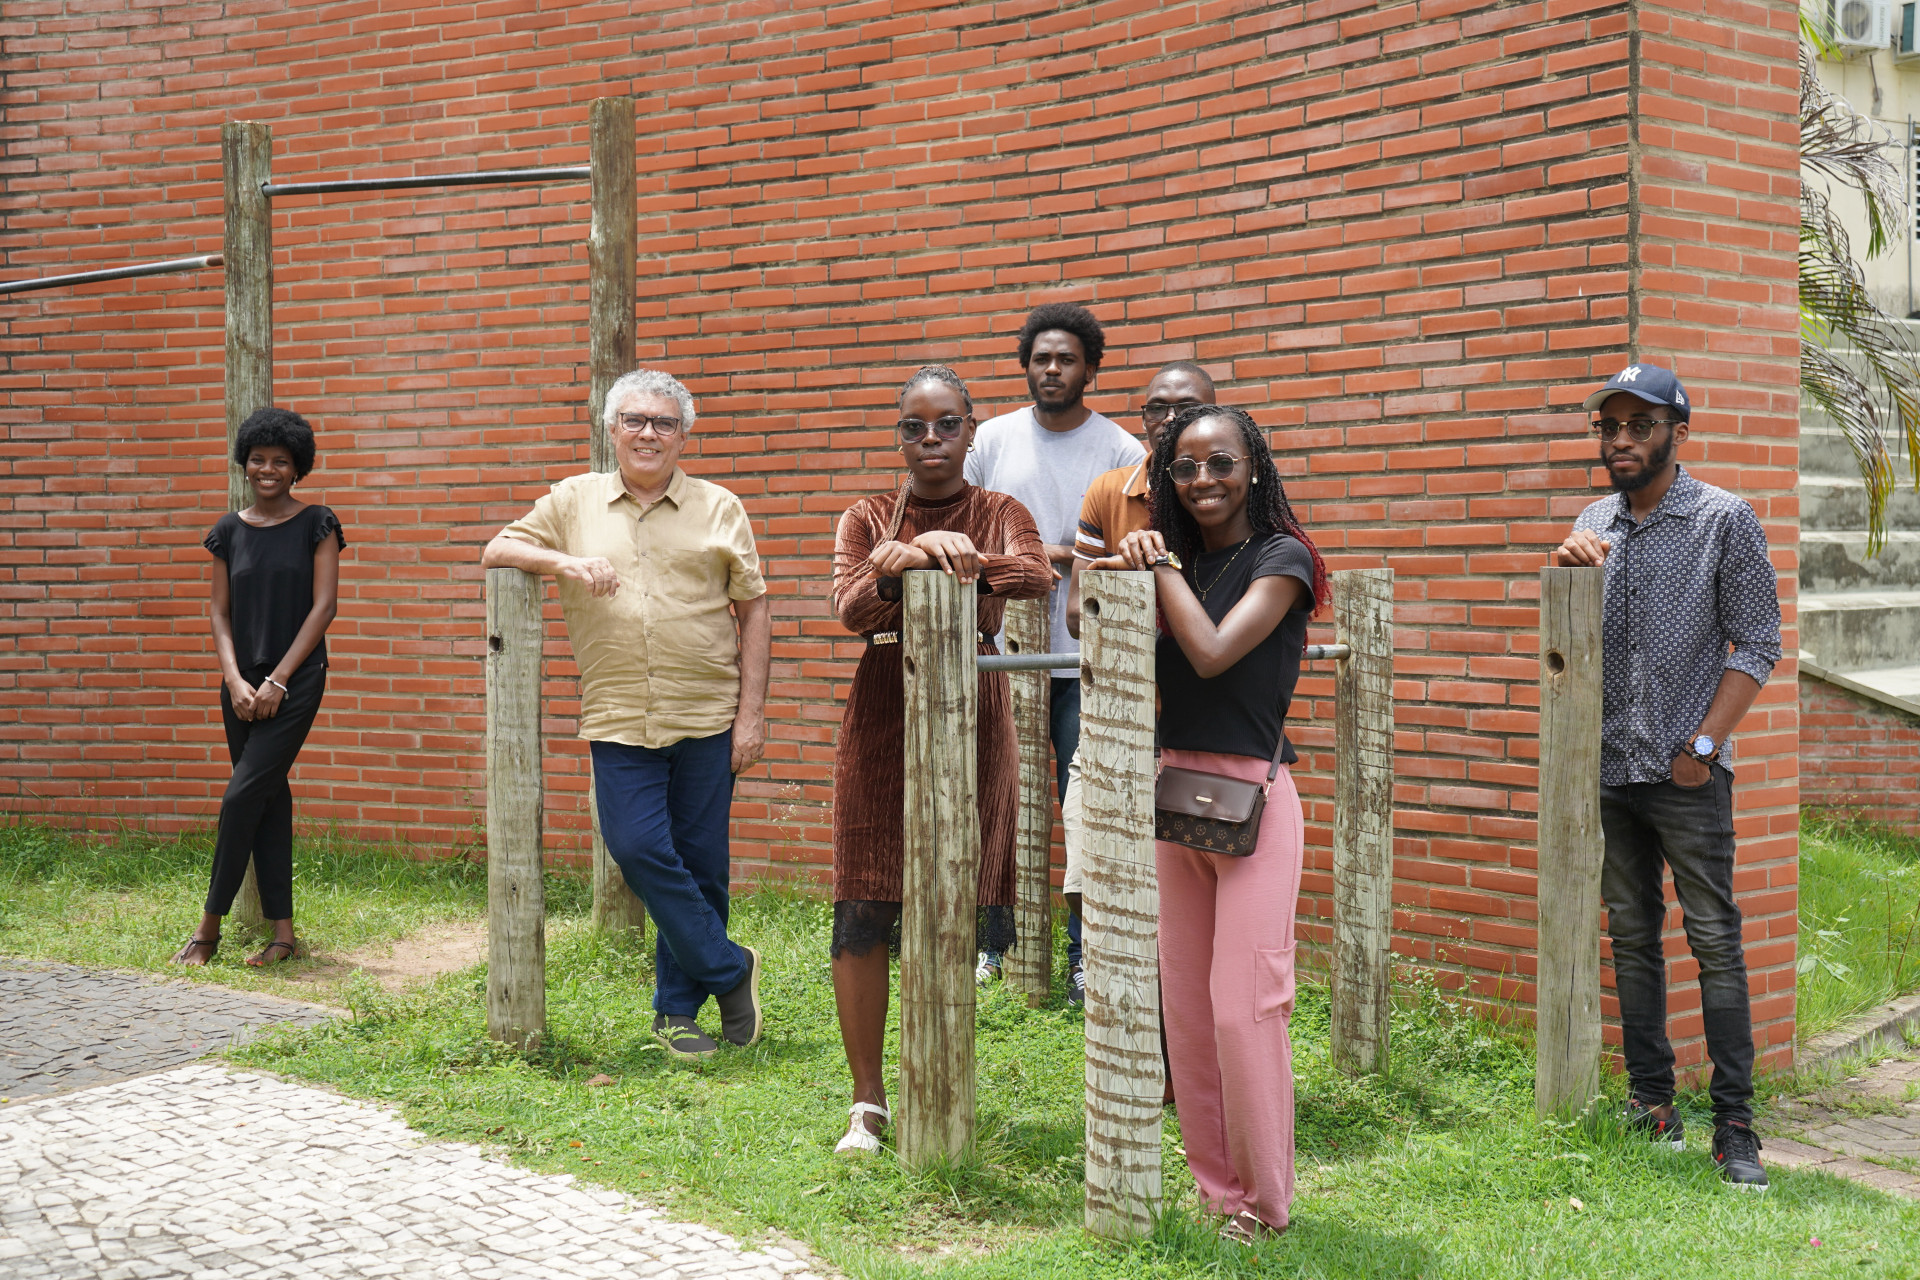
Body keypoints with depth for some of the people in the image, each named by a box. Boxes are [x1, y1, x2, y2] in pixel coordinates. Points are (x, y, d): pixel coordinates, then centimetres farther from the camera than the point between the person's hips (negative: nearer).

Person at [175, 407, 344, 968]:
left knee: (243, 794, -11)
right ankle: (283, 933, 10)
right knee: (269, 799, 6)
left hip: (295, 681, -4)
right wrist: (235, 680, -6)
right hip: (243, 685, 4)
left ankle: (209, 925, -1)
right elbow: (220, 612, 9)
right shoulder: (229, 530, 9)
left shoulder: (317, 523, -1)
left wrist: (277, 680, -10)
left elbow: (324, 606, -6)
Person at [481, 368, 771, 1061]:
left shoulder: (719, 509, 7)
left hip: (707, 717, 0)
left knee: (701, 864, 3)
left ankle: (678, 1008, 18)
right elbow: (497, 550, 10)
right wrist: (564, 562, -10)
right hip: (618, 718, 0)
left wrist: (752, 714, -1)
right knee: (639, 848, -14)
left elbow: (753, 613, 6)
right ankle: (728, 968, 4)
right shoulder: (574, 500, 10)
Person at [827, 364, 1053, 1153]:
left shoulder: (1000, 517, 6)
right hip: (883, 713, 0)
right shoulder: (868, 519, 8)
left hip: (971, 716, 0)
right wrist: (900, 560, -28)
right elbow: (849, 608, -10)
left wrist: (943, 556, -29)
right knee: (863, 912, -3)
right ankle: (867, 1099, 8)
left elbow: (1038, 577, -17)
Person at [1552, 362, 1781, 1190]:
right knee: (1631, 937, 9)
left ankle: (1734, 1126, -2)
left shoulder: (1724, 521, -3)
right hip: (1608, 768, 5)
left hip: (1687, 774, -5)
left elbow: (1757, 644, -5)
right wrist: (1565, 569, -4)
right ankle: (1651, 1103, 17)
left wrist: (1705, 744, -12)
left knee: (1715, 941, -5)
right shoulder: (1594, 524, 11)